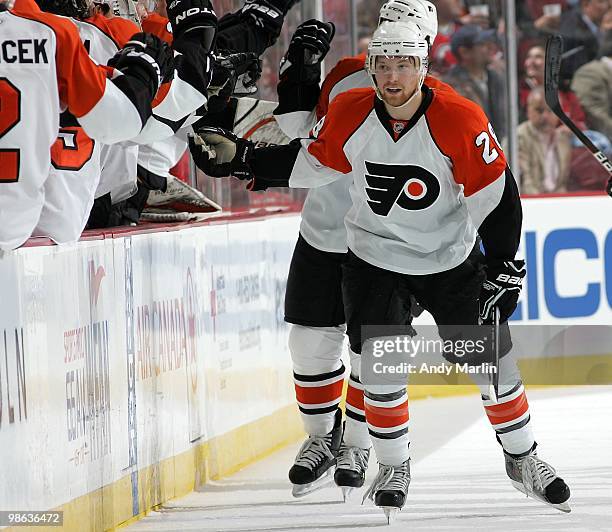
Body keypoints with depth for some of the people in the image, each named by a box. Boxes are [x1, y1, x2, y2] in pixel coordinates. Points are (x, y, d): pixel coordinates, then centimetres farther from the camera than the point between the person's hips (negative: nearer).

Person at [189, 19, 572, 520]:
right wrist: (239, 158, -6)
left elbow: (496, 195, -16)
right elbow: (307, 163, 3)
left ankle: (523, 459, 23)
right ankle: (394, 469, 9)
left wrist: (504, 269, -15)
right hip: (375, 256, 1)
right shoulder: (350, 115, -14)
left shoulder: (461, 121, -22)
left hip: (451, 260, -1)